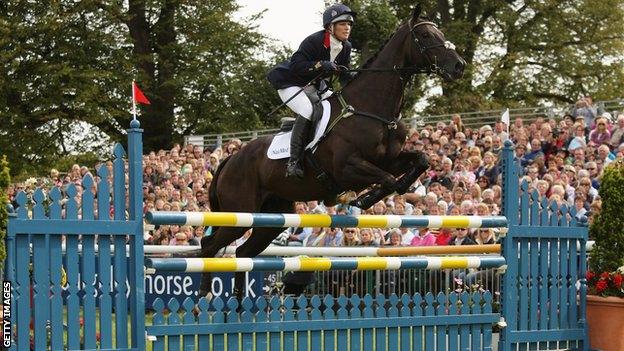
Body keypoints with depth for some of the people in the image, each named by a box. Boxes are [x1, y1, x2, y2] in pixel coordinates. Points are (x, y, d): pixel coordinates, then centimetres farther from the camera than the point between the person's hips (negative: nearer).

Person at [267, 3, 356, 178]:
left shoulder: (346, 47, -3)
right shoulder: (314, 41, -26)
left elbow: (345, 73, 6)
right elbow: (296, 66, -31)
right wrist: (321, 65, -42)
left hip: (314, 87, 9)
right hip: (290, 83, -9)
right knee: (307, 111, -31)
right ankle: (293, 161, -30)